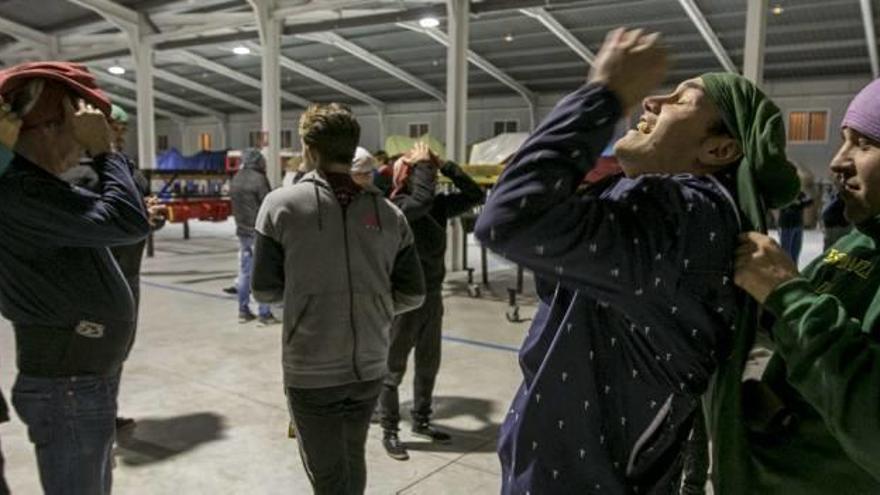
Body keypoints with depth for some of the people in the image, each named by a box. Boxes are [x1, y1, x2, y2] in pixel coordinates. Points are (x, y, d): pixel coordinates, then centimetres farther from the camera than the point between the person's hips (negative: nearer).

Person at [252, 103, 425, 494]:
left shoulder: (281, 204, -9)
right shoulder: (389, 213, -1)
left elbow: (264, 290, -5)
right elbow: (413, 295, 0)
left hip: (311, 370, -3)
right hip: (369, 365, 4)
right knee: (353, 460, 24)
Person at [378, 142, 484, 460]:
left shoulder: (439, 205, 3)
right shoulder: (397, 205, -17)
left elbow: (475, 196, 5)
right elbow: (422, 201, -37)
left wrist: (446, 166, -3)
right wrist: (423, 164, -21)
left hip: (432, 296, 7)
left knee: (428, 365, 19)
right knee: (393, 368, 6)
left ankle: (421, 421, 36)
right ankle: (389, 432, 20)